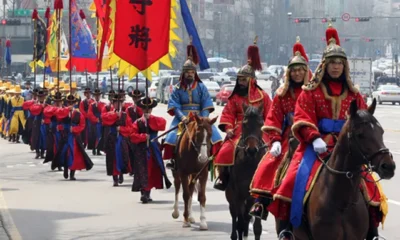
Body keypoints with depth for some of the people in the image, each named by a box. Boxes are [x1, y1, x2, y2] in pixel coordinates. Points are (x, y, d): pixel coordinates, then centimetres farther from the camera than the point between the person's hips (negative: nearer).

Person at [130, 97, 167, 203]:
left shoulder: (156, 120, 7)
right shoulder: (138, 122, 3)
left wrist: (150, 118, -12)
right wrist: (143, 136, -19)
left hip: (153, 149, 2)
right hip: (141, 150, -2)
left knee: (153, 171, 5)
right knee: (142, 171, -4)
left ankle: (147, 193, 11)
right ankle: (144, 193, -7)